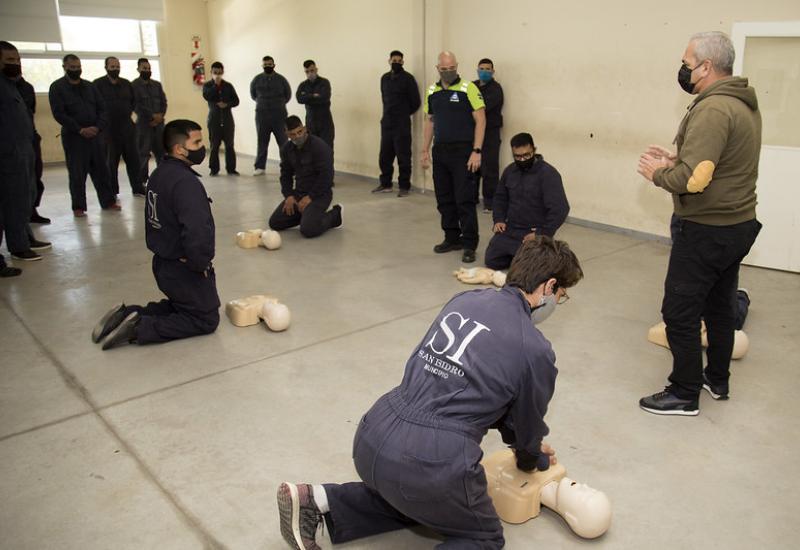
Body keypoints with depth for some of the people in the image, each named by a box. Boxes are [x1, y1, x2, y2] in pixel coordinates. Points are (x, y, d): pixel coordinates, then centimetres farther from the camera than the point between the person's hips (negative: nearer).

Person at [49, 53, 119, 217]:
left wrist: (98, 127, -8)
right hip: (73, 137, -4)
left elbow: (102, 109, 9)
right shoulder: (57, 87, -1)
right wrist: (80, 130, -16)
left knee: (101, 170, 5)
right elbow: (59, 114, -9)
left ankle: (108, 201, 13)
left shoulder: (89, 86, 12)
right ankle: (78, 207, 8)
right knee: (77, 173, -1)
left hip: (94, 134, 4)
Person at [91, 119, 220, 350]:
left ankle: (128, 315, 13)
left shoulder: (159, 174, 4)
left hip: (162, 263, 9)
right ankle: (140, 328, -5)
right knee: (206, 320, 8)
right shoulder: (185, 182, -26)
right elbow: (197, 232, -37)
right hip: (184, 269, -9)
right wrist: (200, 264, -19)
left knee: (181, 305, 29)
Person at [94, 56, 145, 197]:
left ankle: (138, 188, 11)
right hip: (108, 129, -3)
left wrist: (128, 113, 10)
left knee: (133, 159, 3)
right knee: (111, 161, 3)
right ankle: (112, 192, 12)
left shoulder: (126, 84, 11)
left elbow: (134, 101, 21)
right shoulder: (98, 84, -3)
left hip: (127, 127, 4)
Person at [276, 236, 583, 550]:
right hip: (433, 461, -7)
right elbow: (528, 423, 11)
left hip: (371, 440, 7)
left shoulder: (465, 298, 10)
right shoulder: (535, 350, -8)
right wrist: (534, 460, 36)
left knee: (411, 497, 36)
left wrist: (529, 448, 32)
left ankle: (316, 501, 16)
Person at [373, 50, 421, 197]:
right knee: (384, 156, 9)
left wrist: (404, 114, 7)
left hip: (402, 124, -6)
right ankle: (385, 184, 21)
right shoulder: (384, 78, 11)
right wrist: (390, 112, 14)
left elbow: (416, 102, -4)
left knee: (403, 157, -3)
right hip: (386, 122, 6)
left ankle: (404, 187, 4)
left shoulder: (408, 78, -5)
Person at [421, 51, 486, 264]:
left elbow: (480, 120, -9)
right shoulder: (432, 92, 10)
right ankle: (452, 238, 23)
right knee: (444, 199, 10)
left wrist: (476, 151, -15)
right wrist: (425, 150, 12)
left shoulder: (468, 89, -7)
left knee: (464, 199, -5)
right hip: (440, 152, 6)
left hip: (463, 152, -6)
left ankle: (469, 245, 2)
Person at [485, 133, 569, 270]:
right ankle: (515, 253, 21)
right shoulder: (510, 170, 7)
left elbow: (560, 209, -20)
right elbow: (500, 198, 21)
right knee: (491, 260, -6)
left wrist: (542, 234, -20)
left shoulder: (548, 174, -15)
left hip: (534, 233, -6)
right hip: (510, 230, 6)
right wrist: (499, 219, 5)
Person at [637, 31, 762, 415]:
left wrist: (658, 173, -11)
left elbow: (693, 180, -29)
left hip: (707, 231, -10)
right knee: (720, 306, 21)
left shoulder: (712, 110, -22)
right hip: (738, 224, 10)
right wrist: (676, 161, 6)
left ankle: (684, 394, 12)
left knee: (680, 312, 0)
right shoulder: (743, 104, 10)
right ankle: (717, 379, 37)